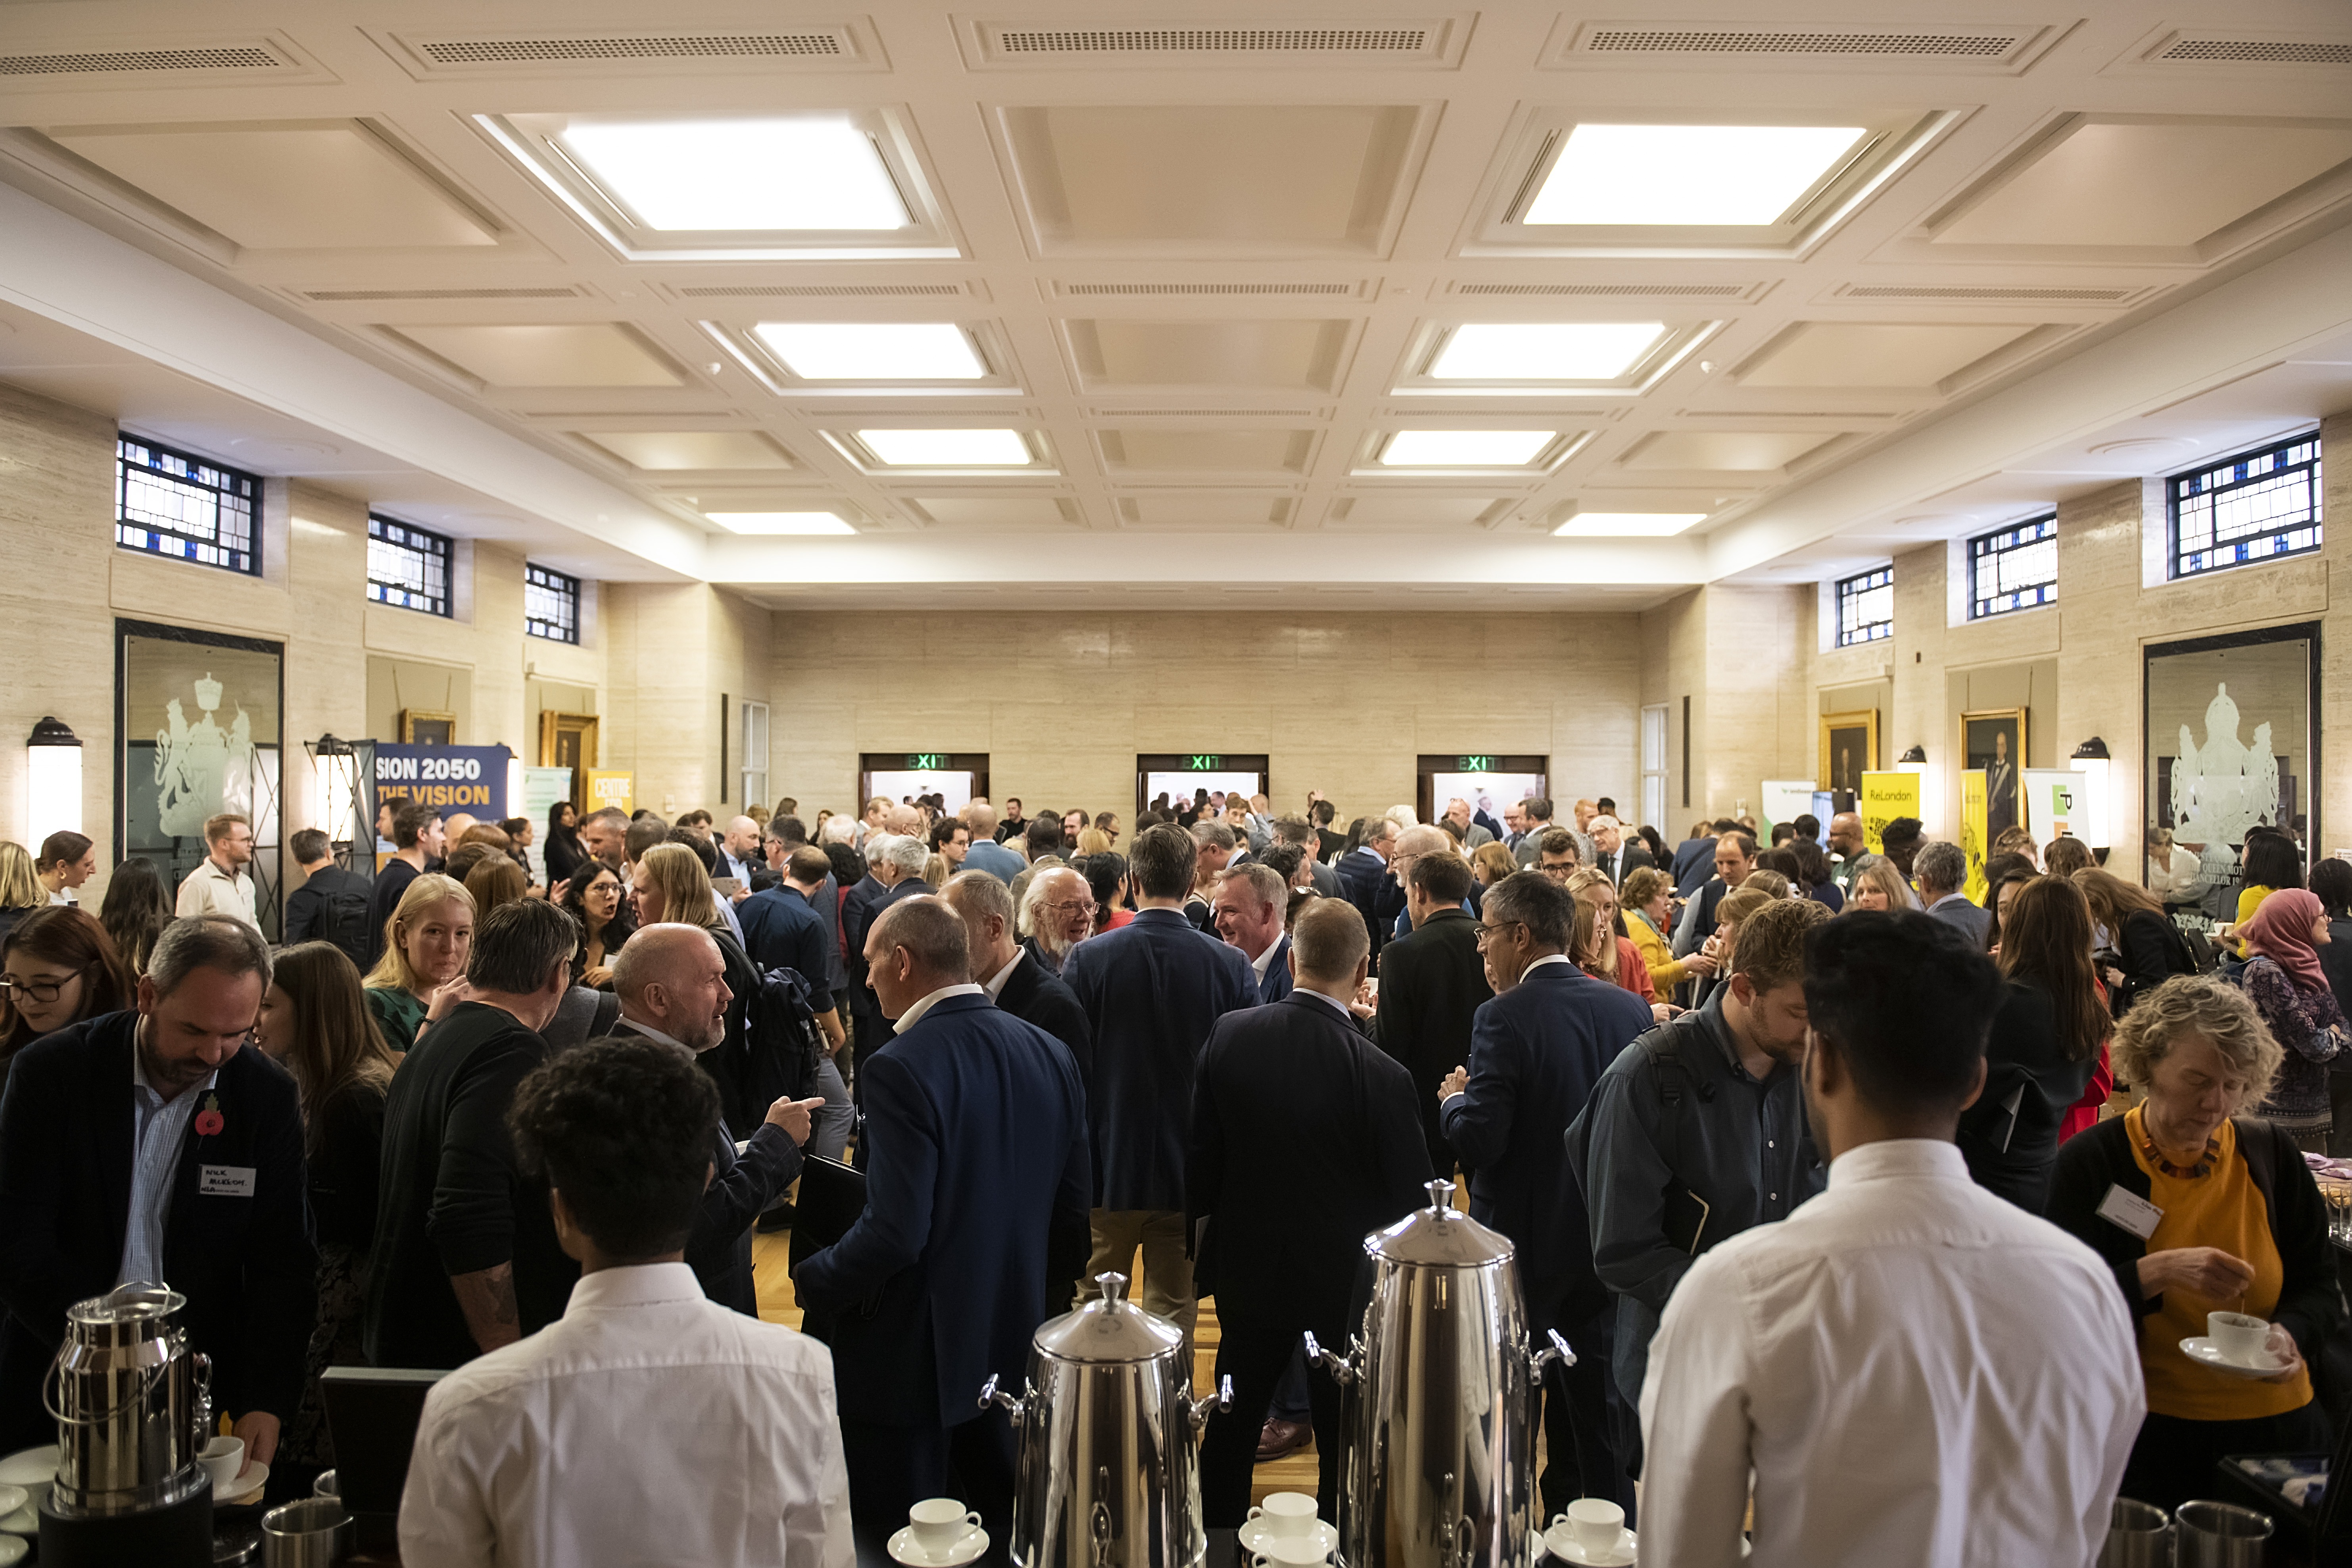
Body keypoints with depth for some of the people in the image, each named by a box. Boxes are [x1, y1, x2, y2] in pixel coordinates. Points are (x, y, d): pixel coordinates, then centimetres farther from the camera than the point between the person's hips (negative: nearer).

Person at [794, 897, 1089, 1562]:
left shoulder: (900, 1068, -22)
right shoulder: (1050, 1054, 0)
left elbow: (894, 1233, -26)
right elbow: (1073, 1213, 5)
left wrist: (812, 1281, -8)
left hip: (911, 1354, -6)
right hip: (1013, 1345, 7)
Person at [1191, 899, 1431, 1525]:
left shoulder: (1229, 1034, -14)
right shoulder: (1382, 1078, -26)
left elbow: (1200, 1152, -2)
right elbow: (1410, 1197, -15)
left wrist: (1203, 1223, 13)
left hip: (1247, 1266, 4)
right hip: (1345, 1279, -4)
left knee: (1231, 1427, 23)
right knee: (1344, 1443, 15)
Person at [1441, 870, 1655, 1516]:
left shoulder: (1504, 1017, -20)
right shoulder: (1630, 1009, -2)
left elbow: (1479, 1140, -23)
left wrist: (1454, 1100, -3)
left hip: (1524, 1247, -5)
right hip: (1603, 1242, 5)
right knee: (1597, 1419, 18)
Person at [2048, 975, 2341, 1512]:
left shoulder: (2273, 1154, 5)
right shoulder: (2091, 1163, -6)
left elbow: (2319, 1288, 10)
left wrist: (2290, 1334, -10)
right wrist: (2158, 1272, -23)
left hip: (2273, 1425, 3)